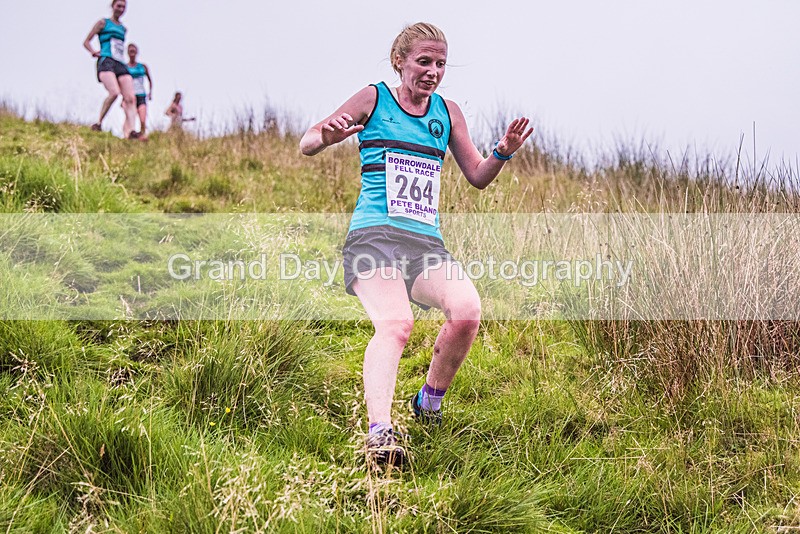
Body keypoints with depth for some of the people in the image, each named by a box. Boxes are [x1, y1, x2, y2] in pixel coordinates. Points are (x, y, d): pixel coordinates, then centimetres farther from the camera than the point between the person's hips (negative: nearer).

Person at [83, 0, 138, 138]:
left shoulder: (123, 29, 26)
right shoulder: (103, 23, 11)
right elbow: (86, 42, 10)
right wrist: (94, 53, -6)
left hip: (121, 64, 6)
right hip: (106, 61, -6)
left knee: (130, 98, -14)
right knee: (114, 92, -30)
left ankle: (129, 131, -24)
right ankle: (98, 123, -17)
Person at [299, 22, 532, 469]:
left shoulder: (447, 112, 19)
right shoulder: (374, 100, 7)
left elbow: (478, 177, 24)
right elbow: (306, 146, 4)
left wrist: (502, 154, 2)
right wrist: (327, 136, -21)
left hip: (427, 243, 4)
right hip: (375, 235, -4)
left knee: (467, 311, -23)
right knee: (396, 323, -31)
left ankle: (430, 402, 2)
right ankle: (380, 433, -42)